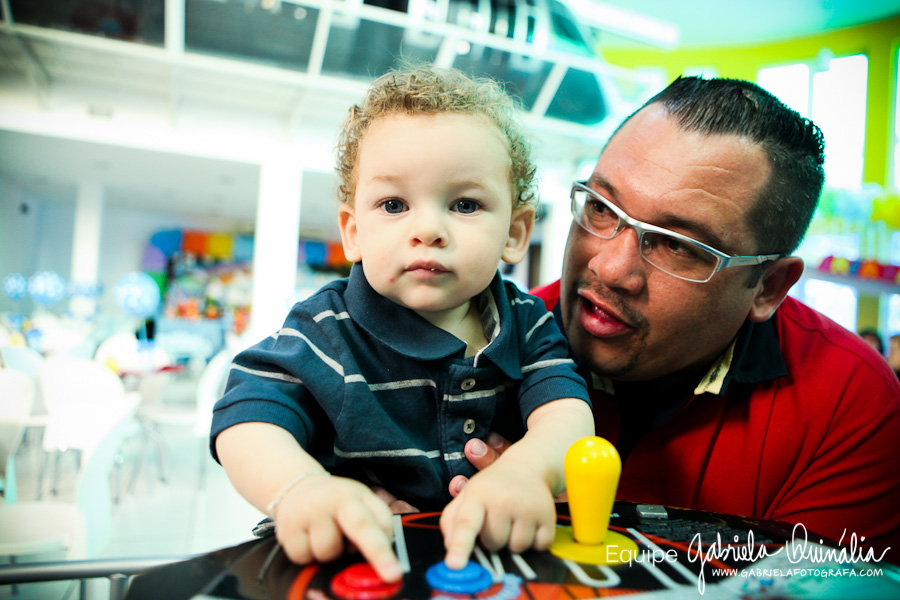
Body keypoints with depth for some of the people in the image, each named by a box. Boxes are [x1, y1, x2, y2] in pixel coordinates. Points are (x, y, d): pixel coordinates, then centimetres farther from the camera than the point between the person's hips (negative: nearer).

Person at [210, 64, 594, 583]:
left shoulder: (528, 326, 0)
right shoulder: (326, 334, -9)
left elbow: (568, 413, -13)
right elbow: (247, 423, -19)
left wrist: (525, 470, -37)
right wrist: (297, 486, -43)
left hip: (500, 556, 5)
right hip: (358, 561, -4)